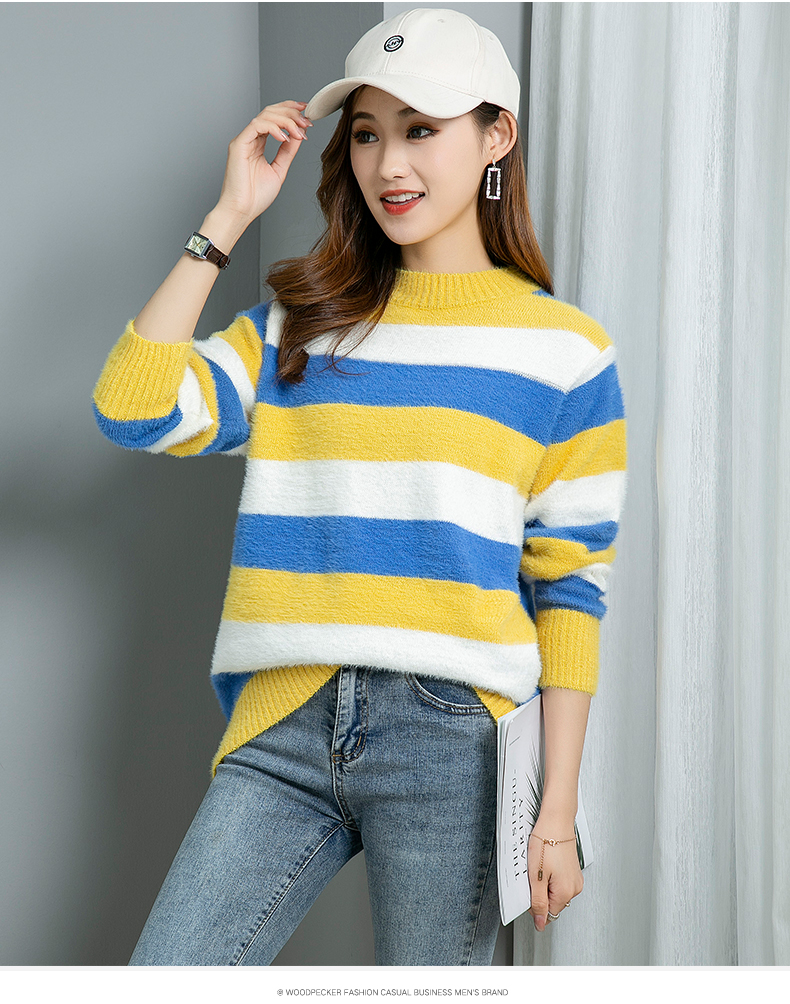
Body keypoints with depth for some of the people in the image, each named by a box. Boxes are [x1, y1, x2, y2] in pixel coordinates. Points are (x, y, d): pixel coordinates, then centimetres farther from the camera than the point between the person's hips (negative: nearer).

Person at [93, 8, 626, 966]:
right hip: (285, 730, 3)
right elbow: (133, 409, -1)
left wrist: (558, 810, -3)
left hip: (448, 741, -2)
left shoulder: (563, 350, 4)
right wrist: (228, 217, 1)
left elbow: (570, 589, 1)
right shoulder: (300, 323, 13)